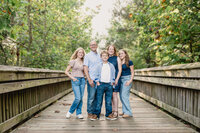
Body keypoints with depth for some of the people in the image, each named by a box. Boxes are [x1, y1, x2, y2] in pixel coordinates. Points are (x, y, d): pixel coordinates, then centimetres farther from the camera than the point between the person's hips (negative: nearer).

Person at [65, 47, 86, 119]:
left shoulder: (83, 63, 14)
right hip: (75, 80, -4)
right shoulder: (73, 61, 1)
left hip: (82, 80, 4)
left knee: (81, 98, 4)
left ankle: (79, 113, 17)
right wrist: (72, 77, -10)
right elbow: (66, 71, 0)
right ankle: (70, 112, 11)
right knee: (78, 98, -11)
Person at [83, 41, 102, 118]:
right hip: (92, 80, -4)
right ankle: (89, 113, 11)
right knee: (91, 97, -1)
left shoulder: (99, 56, 16)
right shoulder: (87, 56, 3)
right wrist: (89, 80, -12)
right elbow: (85, 68, -4)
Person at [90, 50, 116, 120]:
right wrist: (97, 82, -3)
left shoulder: (111, 65, 11)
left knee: (109, 101, 5)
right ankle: (96, 114, 6)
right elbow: (96, 74, 6)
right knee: (99, 100, -1)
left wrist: (112, 82, 3)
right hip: (101, 84, -1)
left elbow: (113, 74, 12)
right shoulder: (99, 65, 7)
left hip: (109, 84, 2)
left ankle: (108, 114, 15)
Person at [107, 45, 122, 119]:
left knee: (114, 94, -7)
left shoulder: (117, 58, 4)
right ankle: (112, 111, 15)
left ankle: (116, 112, 1)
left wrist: (117, 79, -9)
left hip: (115, 78, -3)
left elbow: (120, 69, 0)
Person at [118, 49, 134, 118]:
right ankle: (124, 111, 16)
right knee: (121, 96, 5)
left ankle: (128, 112, -3)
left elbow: (132, 72, -2)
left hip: (127, 79, -6)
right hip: (120, 79, 6)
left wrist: (130, 80, -13)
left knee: (124, 95, -12)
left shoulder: (129, 62, -3)